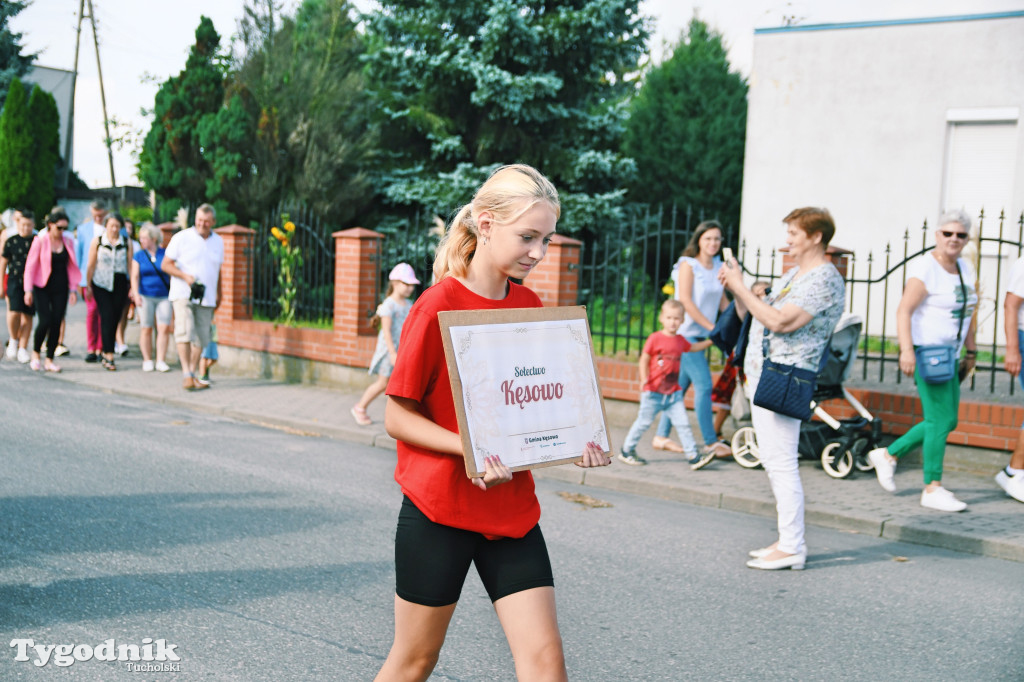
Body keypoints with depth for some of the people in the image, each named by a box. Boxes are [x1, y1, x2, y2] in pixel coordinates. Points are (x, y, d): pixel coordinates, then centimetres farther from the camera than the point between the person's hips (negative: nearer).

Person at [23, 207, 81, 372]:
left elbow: (71, 266, 12)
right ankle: (35, 352, 10)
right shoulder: (40, 240, -4)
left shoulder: (68, 241, 7)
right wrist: (28, 290, -8)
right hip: (42, 287, -3)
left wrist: (73, 290, 7)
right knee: (45, 321, -14)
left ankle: (49, 360, 8)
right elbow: (30, 266, -3)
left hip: (60, 288, 3)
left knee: (56, 323, -1)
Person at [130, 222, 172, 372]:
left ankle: (161, 361, -4)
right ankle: (147, 361, 10)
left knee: (164, 328, -9)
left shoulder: (165, 254, 5)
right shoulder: (139, 256, 6)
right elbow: (135, 277, 1)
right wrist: (136, 294, -13)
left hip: (164, 296, 0)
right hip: (145, 296, 0)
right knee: (146, 329, 1)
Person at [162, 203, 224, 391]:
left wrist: (218, 294, 23)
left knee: (201, 338, 4)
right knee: (185, 333, -18)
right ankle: (186, 375, -17)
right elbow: (165, 264, -2)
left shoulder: (218, 242, 12)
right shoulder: (182, 238, -2)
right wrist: (185, 276, -16)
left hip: (206, 298, 4)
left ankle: (193, 375, 15)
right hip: (183, 295, -4)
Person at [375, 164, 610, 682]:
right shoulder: (438, 305, -14)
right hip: (438, 506, -5)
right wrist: (473, 448, -26)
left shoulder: (530, 306, 4)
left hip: (511, 508, 5)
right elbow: (397, 417, -12)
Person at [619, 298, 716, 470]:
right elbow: (644, 359, -8)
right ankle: (626, 451, 22)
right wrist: (644, 379, -18)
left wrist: (710, 341, 28)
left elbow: (692, 348, 31)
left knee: (683, 423, -2)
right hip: (653, 392, -5)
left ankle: (693, 456, -1)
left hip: (673, 392, 5)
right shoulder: (655, 338, -10)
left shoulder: (680, 340, 9)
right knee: (644, 422, 6)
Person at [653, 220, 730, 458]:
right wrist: (712, 326, -16)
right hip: (686, 333, -7)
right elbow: (686, 301, -15)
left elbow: (722, 301, 17)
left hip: (701, 335, 7)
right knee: (703, 385, -9)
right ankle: (710, 442, -3)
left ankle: (661, 436, 18)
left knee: (681, 386, 10)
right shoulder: (688, 265, -9)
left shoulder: (718, 267, 11)